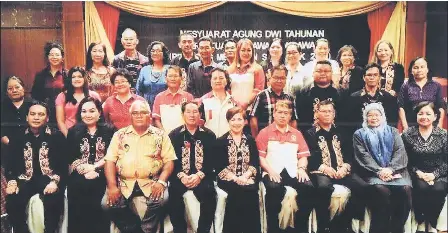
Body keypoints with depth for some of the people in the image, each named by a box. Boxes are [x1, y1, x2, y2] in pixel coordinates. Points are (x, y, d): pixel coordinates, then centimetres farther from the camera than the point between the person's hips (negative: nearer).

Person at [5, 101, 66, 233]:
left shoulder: (57, 137, 4)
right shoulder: (19, 138, 12)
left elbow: (64, 163, -1)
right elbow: (11, 163, 11)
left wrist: (55, 181, -17)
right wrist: (12, 182, -8)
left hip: (49, 179, -2)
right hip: (26, 179, 3)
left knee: (53, 201, -33)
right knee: (12, 200, -27)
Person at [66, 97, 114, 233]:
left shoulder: (108, 131, 8)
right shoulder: (73, 132, 12)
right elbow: (69, 158, 3)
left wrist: (94, 167, -13)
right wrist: (85, 170, -13)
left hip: (101, 181, -1)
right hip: (78, 182, 1)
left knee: (100, 217, -9)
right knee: (78, 217, -5)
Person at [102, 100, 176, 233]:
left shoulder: (160, 135, 7)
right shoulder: (120, 135, 11)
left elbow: (169, 161, 2)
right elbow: (110, 160, 5)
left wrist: (161, 181, -15)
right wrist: (112, 186, -8)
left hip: (151, 182, -1)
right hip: (124, 183, 2)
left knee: (161, 199, -29)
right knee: (107, 203, -21)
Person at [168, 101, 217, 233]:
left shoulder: (209, 135, 10)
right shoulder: (174, 135, 11)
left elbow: (212, 160, 1)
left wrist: (199, 175, -14)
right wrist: (181, 175, -16)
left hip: (202, 177, 0)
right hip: (180, 177, 0)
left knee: (209, 192, -30)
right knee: (174, 192, -30)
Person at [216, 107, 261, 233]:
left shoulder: (250, 140, 14)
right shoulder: (221, 141, 6)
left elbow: (255, 164, 6)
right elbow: (219, 167, -3)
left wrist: (245, 176, -13)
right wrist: (235, 178, -15)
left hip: (248, 178, 2)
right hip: (228, 179, -2)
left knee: (251, 190, -29)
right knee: (241, 190, -31)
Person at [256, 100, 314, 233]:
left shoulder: (296, 134, 23)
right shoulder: (265, 133, 12)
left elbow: (303, 156, 17)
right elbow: (260, 157, 3)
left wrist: (301, 168, -4)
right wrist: (270, 170, -13)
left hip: (293, 172, 3)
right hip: (273, 172, -3)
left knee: (308, 187, -27)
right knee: (274, 188, -36)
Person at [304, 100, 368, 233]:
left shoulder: (341, 133, 24)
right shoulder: (310, 134, 12)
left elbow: (349, 154, 13)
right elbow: (309, 157, 0)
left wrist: (345, 167, -7)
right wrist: (324, 167, -15)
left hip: (342, 171, 4)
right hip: (320, 171, -4)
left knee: (362, 186, -24)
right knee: (323, 187, -38)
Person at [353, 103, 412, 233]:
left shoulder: (392, 132, 21)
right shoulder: (359, 134, 15)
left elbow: (400, 151, 6)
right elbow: (363, 155, 0)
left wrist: (390, 169, -13)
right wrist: (379, 171, -16)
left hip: (394, 171, 2)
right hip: (372, 172, -2)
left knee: (405, 189, -28)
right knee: (382, 190, -33)